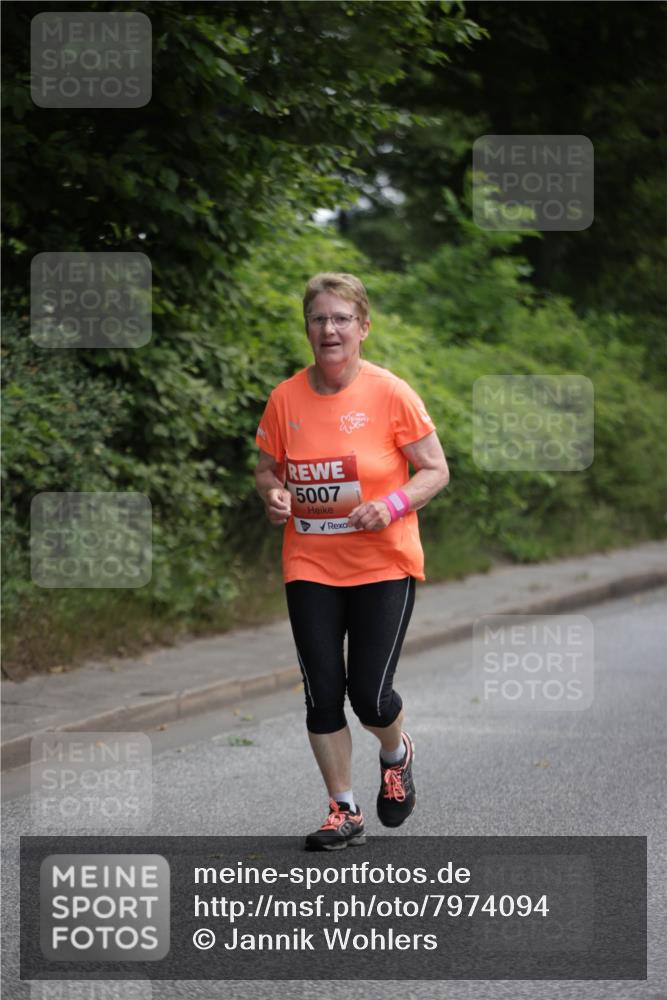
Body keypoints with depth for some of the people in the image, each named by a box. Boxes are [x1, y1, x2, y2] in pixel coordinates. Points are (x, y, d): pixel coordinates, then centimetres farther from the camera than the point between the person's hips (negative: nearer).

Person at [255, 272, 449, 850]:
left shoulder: (391, 394, -9)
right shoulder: (285, 398, 0)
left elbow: (436, 470, -3)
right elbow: (268, 469, 13)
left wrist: (394, 504, -20)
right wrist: (273, 494, -9)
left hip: (384, 566, -3)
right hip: (310, 568, 3)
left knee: (370, 696, -5)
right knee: (323, 694, 1)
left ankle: (397, 755, 31)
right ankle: (344, 812, 17)